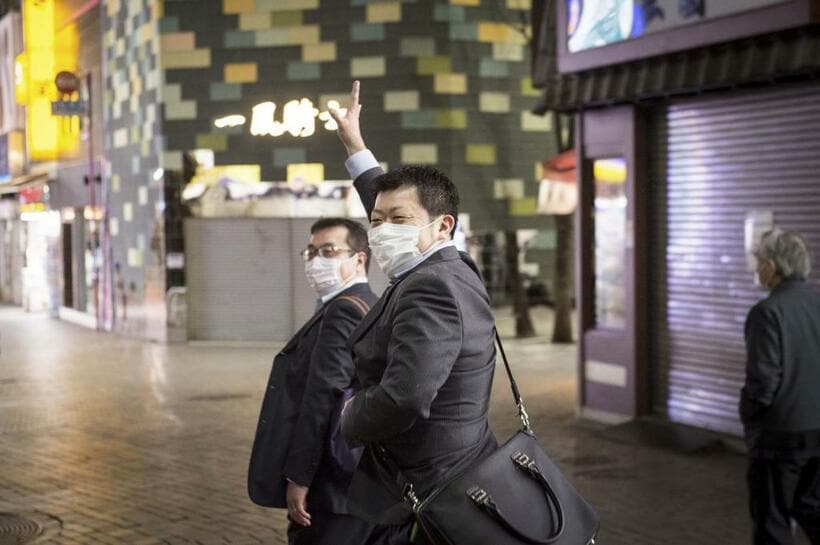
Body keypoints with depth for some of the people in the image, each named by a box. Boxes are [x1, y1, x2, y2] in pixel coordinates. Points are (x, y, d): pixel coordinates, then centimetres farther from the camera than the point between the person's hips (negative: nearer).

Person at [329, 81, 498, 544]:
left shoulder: (431, 288, -21)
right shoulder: (450, 269, 9)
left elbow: (403, 399, -31)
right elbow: (388, 204, 27)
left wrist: (350, 419, -11)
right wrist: (355, 145, 35)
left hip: (430, 506, -10)